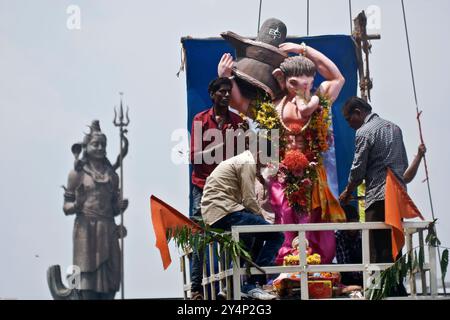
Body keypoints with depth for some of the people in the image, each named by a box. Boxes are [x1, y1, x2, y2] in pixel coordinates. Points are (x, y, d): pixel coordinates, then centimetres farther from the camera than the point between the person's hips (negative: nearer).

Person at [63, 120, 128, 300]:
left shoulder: (112, 176, 15)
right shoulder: (77, 173, 3)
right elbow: (66, 207, 1)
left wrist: (121, 206, -2)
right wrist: (76, 205, -19)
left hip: (108, 233, 4)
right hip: (86, 231, -4)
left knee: (109, 286, -1)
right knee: (88, 285, -10)